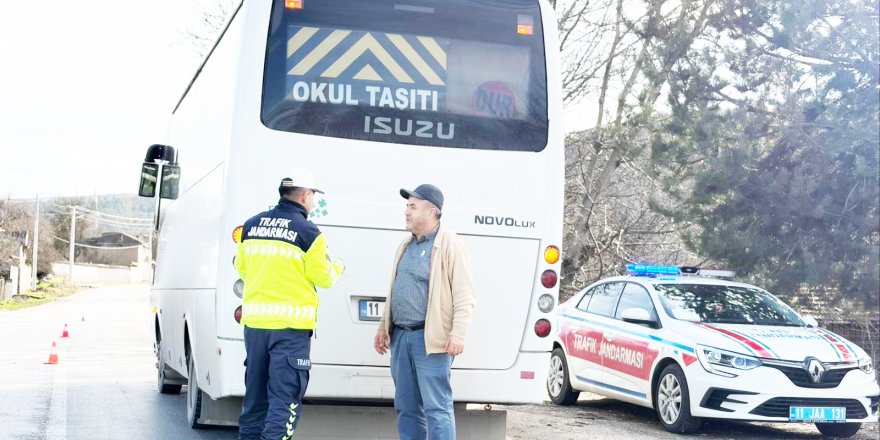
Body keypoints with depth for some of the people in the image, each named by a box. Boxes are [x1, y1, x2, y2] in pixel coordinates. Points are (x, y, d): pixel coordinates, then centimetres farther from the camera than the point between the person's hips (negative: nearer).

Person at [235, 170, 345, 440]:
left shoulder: (251, 225, 6)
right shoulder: (308, 231, -9)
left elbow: (241, 268, 15)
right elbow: (322, 277, -3)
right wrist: (338, 268, 18)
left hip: (254, 322, 6)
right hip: (291, 325, -5)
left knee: (255, 395, 16)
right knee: (284, 398, -2)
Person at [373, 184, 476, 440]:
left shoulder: (450, 245, -7)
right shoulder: (406, 246, 18)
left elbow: (464, 297, -12)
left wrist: (457, 334, -20)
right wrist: (384, 327, 21)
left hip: (430, 339, -8)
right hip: (400, 337, 8)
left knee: (437, 408, -8)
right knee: (406, 408, 12)